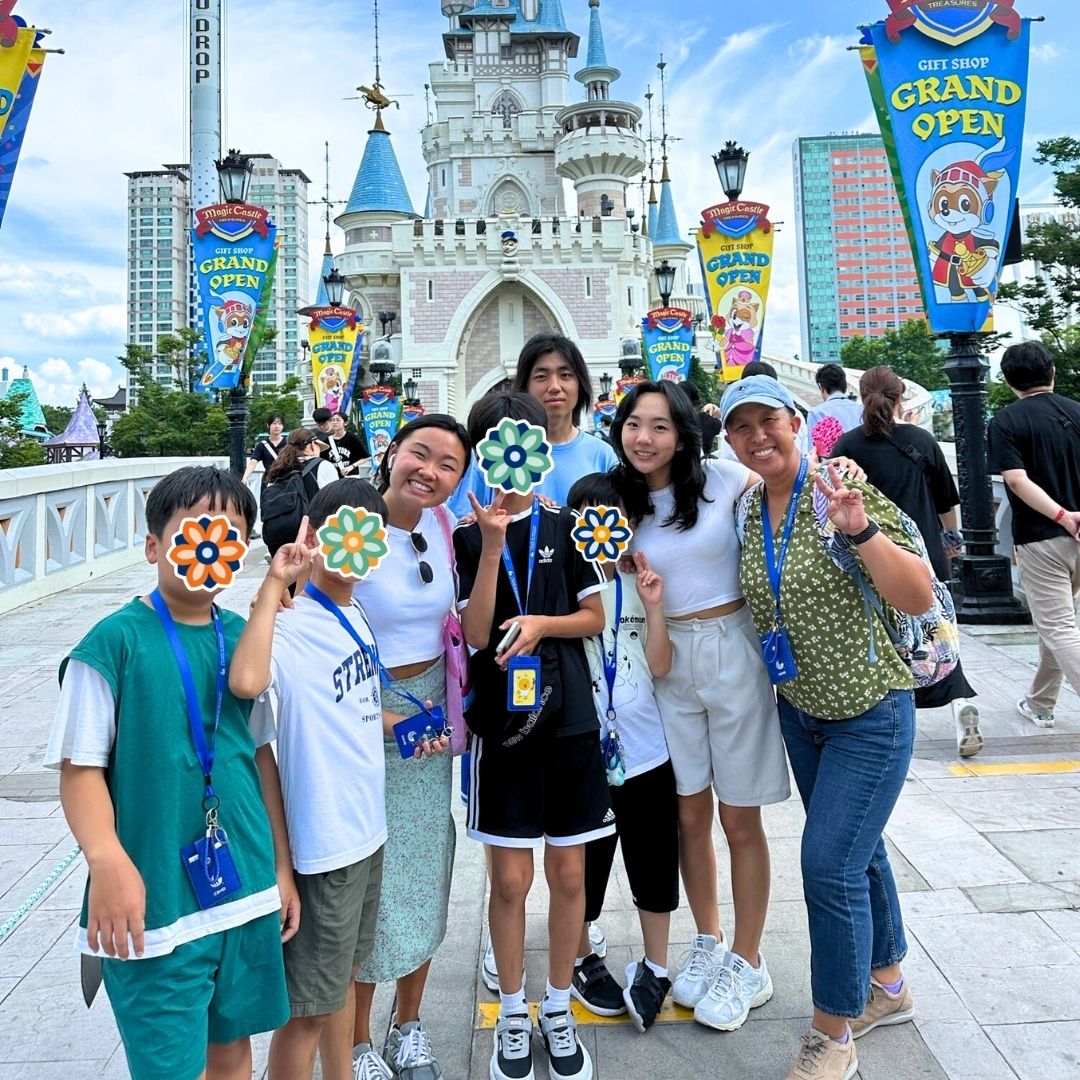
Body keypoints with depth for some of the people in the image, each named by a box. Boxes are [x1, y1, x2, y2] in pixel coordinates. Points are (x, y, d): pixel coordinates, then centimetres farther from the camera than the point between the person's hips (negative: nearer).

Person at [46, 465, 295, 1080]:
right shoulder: (116, 641, -12)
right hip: (156, 903, -5)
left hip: (249, 891, 5)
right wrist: (106, 857, -28)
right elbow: (80, 766, -12)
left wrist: (283, 868, 10)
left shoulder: (242, 637, 3)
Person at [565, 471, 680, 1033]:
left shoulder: (639, 585, 4)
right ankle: (583, 962, 37)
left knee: (655, 864, 12)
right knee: (584, 866, 13)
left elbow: (659, 665, -2)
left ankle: (654, 968, 33)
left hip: (646, 750, 3)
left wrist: (654, 606, -13)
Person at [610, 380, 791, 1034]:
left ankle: (748, 964, 25)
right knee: (690, 815, 13)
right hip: (670, 660, 3)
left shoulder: (724, 479, -8)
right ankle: (709, 943, 35)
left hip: (734, 649, -3)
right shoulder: (622, 505, 2)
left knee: (740, 820, 7)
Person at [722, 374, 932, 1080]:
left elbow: (919, 599, -19)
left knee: (829, 863, -6)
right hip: (799, 709, 6)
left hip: (870, 711, -6)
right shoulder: (744, 512, 1)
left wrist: (861, 529, -33)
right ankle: (888, 986, 42)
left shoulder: (848, 491, -17)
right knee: (856, 850, 20)